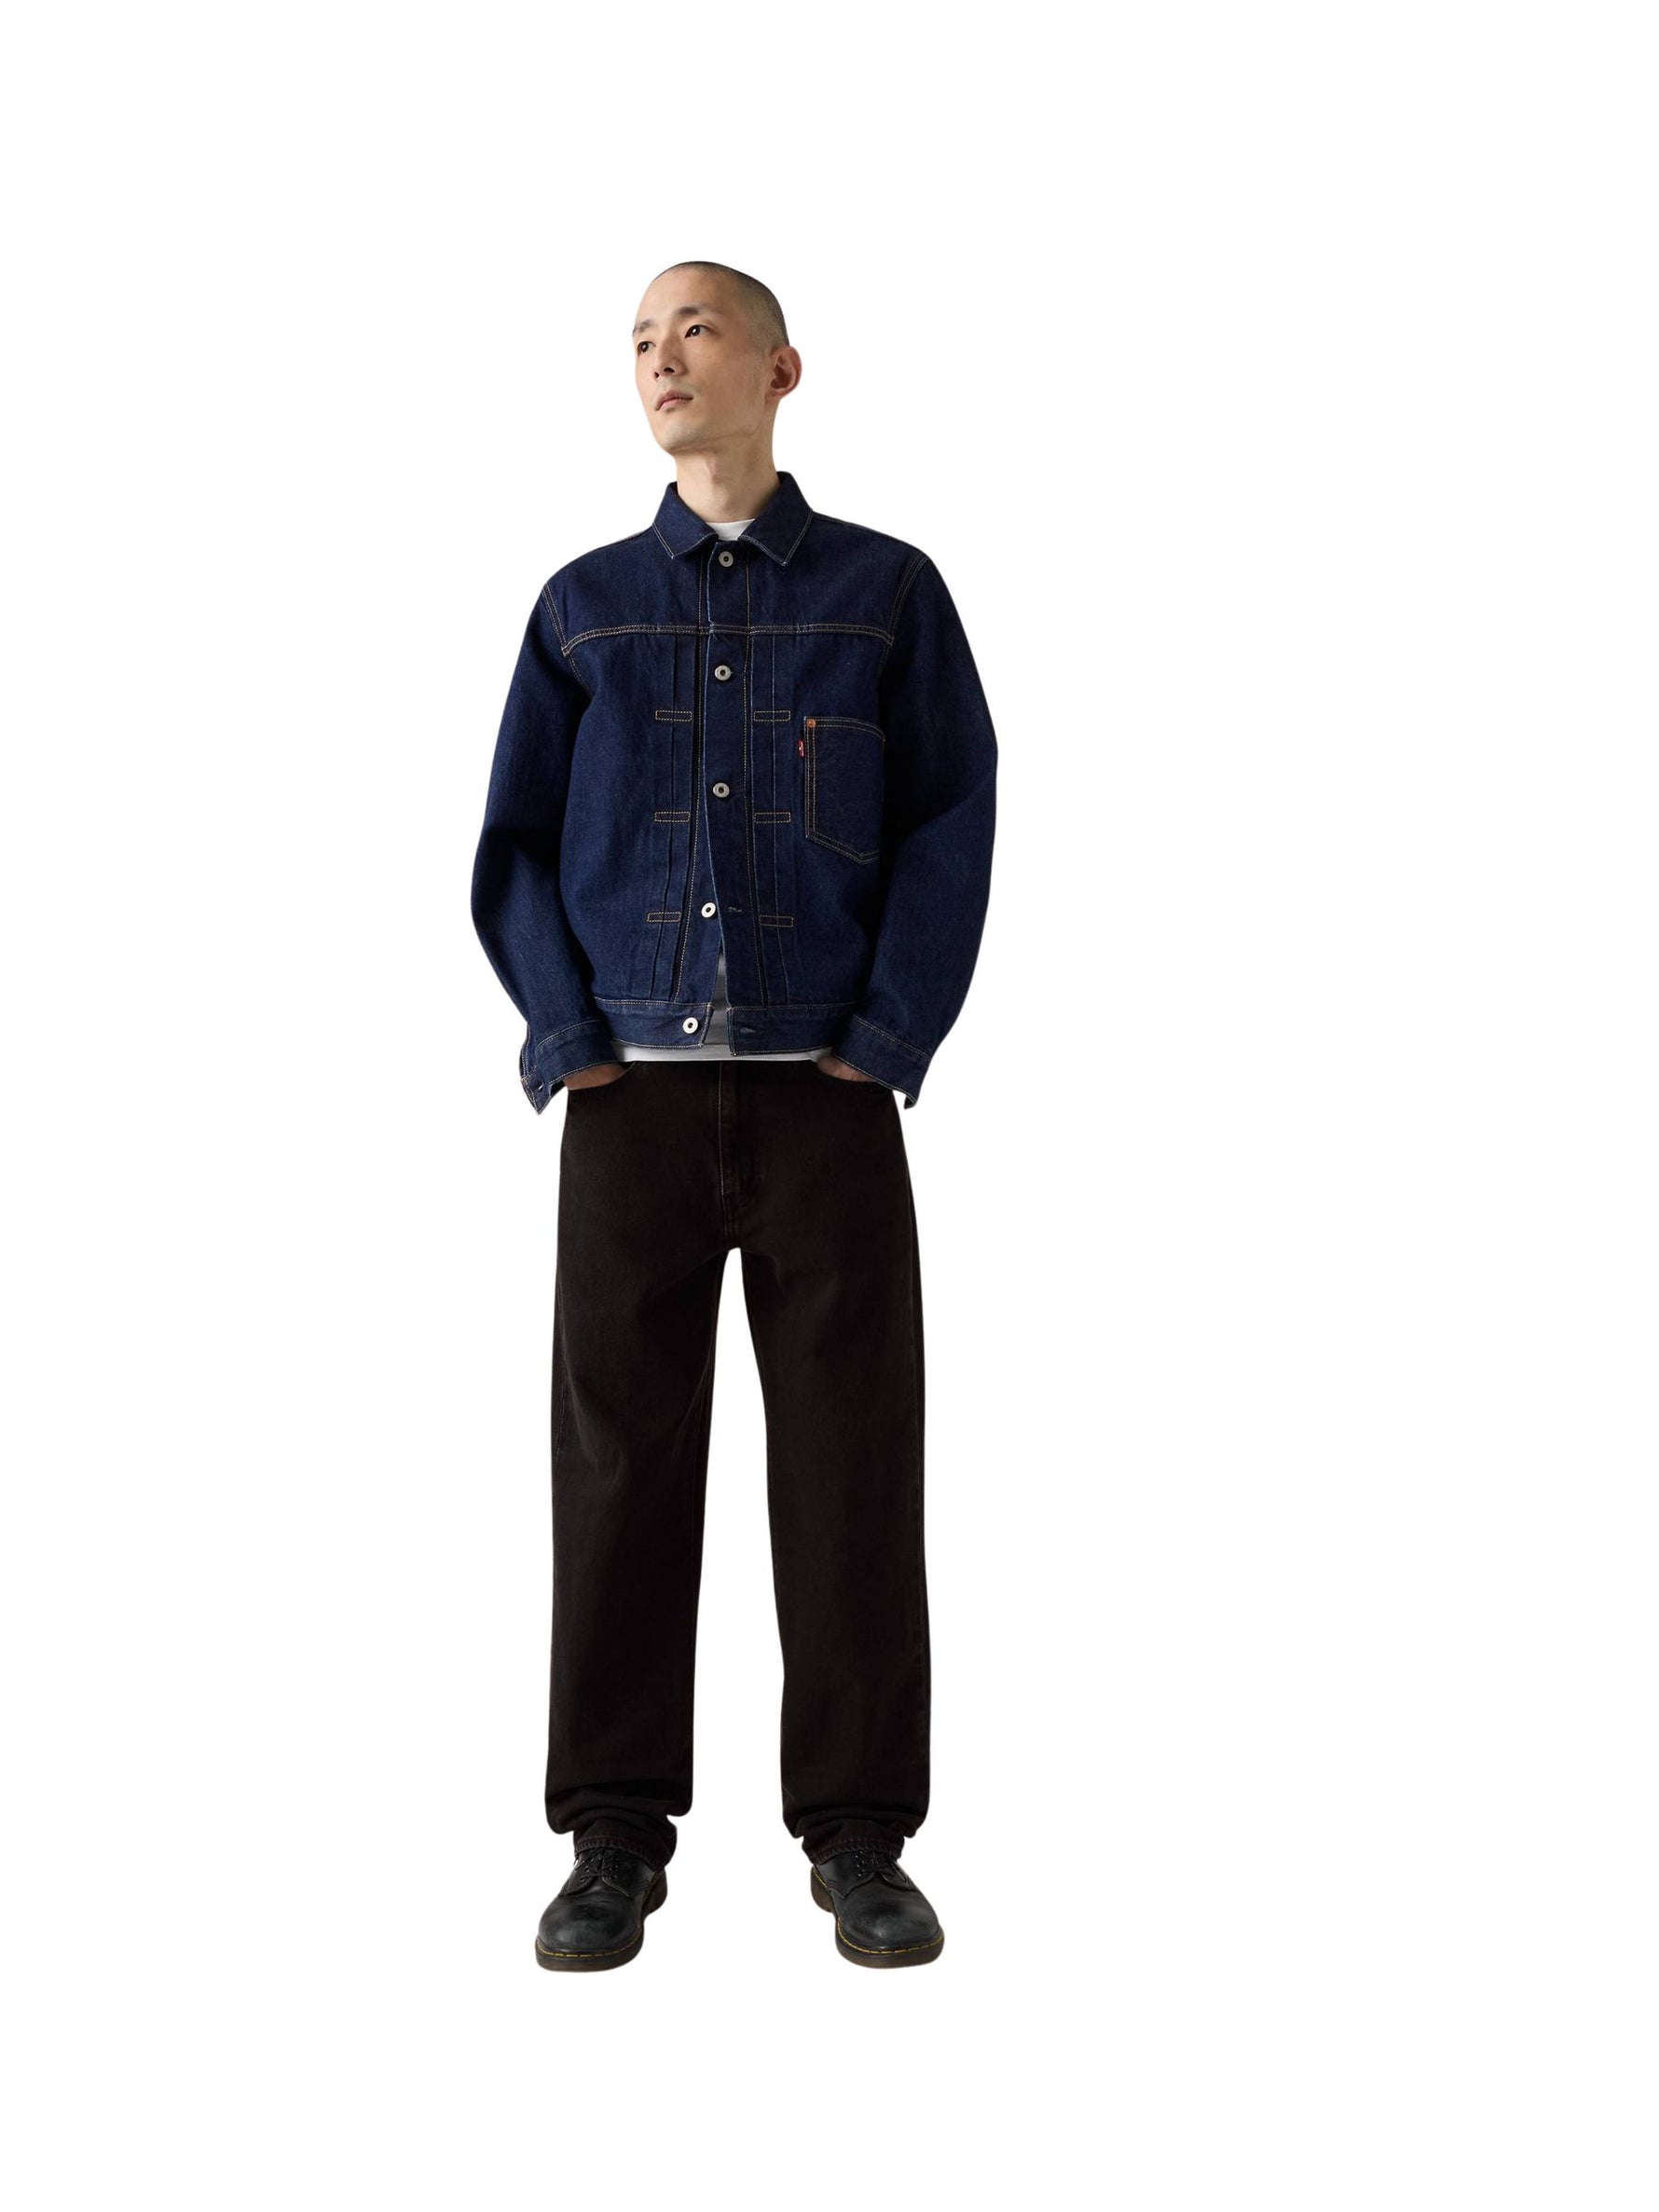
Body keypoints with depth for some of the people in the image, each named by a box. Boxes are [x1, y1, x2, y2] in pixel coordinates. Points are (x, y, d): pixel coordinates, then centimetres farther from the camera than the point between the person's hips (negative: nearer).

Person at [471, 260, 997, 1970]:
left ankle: (862, 1836, 11)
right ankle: (616, 1839, 12)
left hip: (826, 1092, -1)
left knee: (850, 1457, 1)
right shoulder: (584, 605, 14)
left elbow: (953, 821, 3)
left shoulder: (885, 591, 9)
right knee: (620, 1454, 2)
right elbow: (514, 839, 11)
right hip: (633, 1091, 2)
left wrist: (889, 1035, -8)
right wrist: (565, 1033, -3)